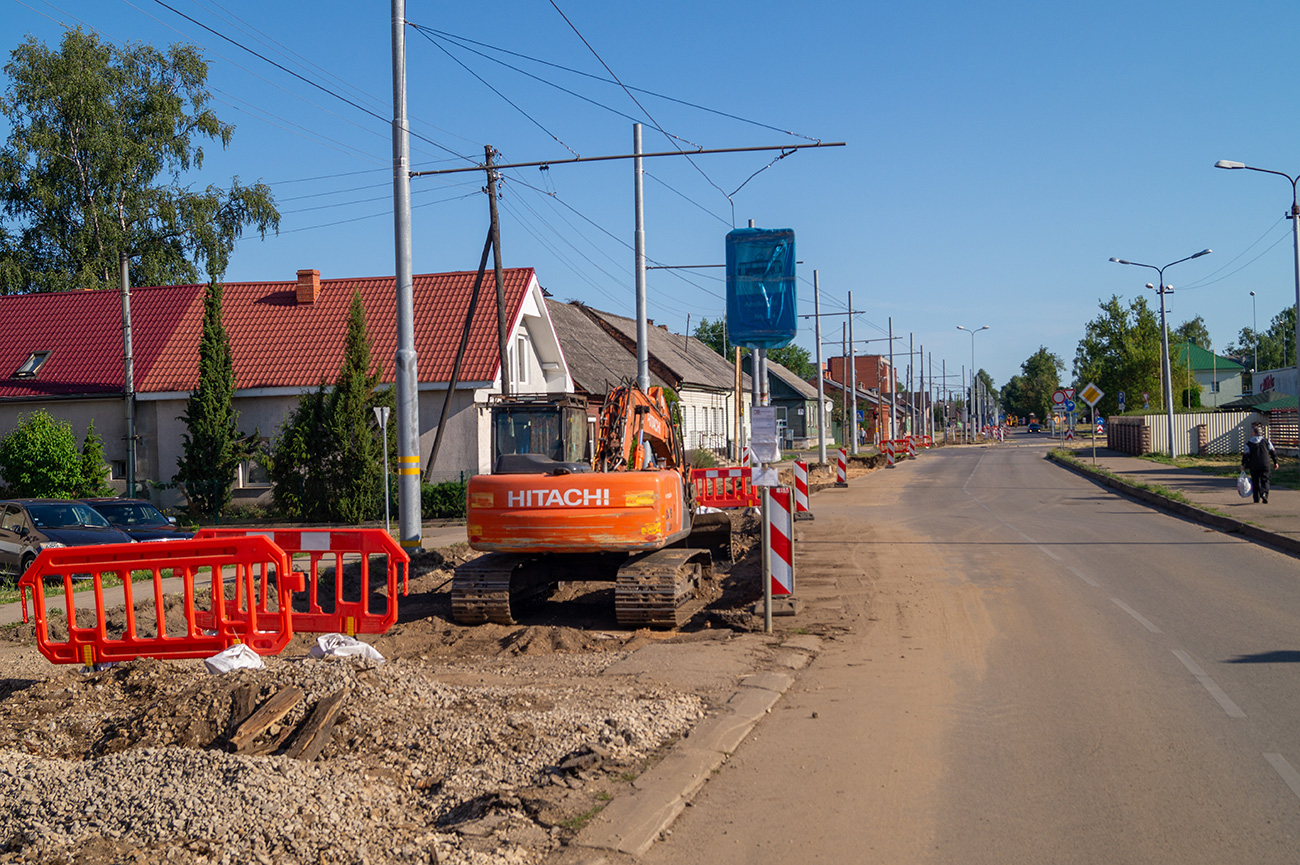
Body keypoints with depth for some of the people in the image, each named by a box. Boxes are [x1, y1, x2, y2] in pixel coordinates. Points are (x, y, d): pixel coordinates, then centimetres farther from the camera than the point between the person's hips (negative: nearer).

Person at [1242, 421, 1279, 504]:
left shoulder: (1249, 443, 1)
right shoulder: (1266, 440, 4)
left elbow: (1246, 455, -4)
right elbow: (1272, 452, 5)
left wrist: (1243, 464, 2)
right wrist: (1275, 462, 12)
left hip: (1254, 466, 0)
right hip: (1266, 465, 0)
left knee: (1255, 482, 10)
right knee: (1265, 481, 3)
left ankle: (1257, 498, 12)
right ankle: (1264, 493, -22)